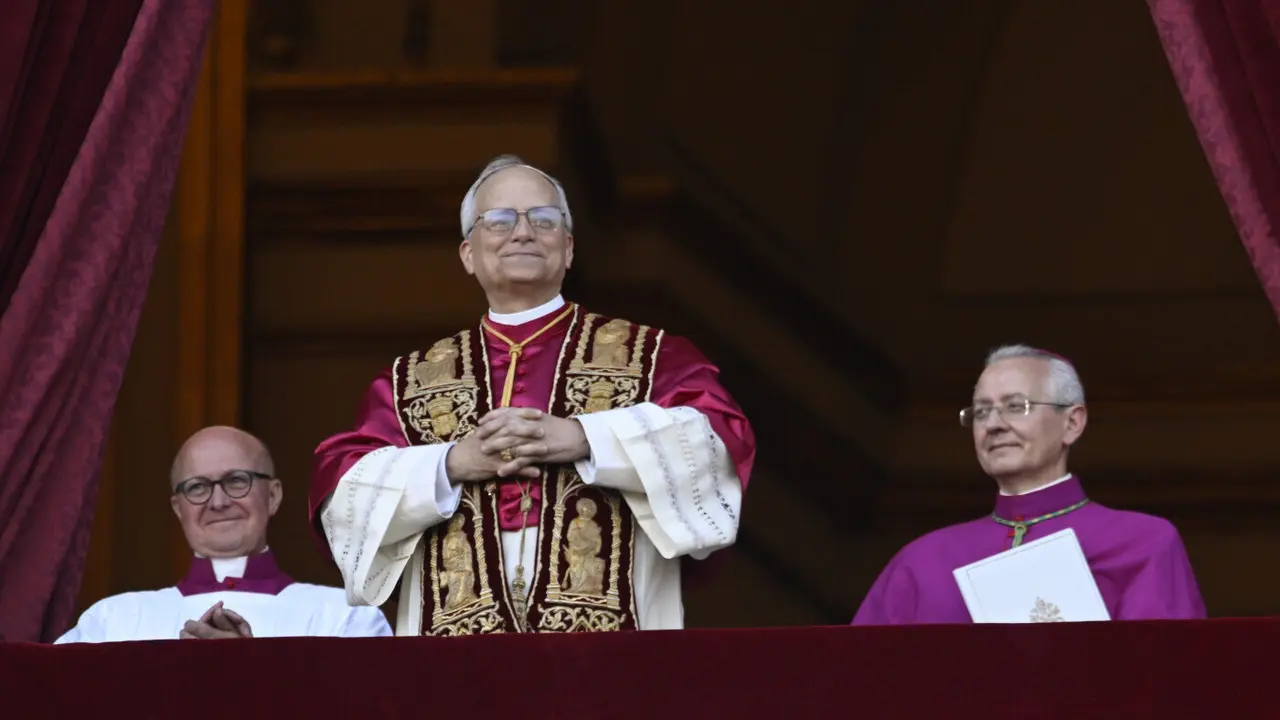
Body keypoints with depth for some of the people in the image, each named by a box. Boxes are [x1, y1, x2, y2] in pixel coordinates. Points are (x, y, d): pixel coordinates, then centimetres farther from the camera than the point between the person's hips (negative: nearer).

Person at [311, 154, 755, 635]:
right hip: (458, 641, 1)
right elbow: (339, 490, 6)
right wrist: (453, 464, -9)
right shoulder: (411, 380, 16)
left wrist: (583, 438, -13)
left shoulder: (648, 355, 11)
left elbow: (720, 439, -4)